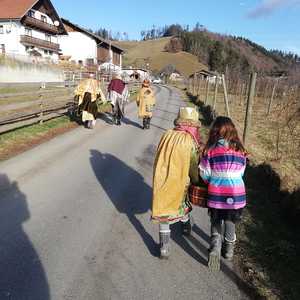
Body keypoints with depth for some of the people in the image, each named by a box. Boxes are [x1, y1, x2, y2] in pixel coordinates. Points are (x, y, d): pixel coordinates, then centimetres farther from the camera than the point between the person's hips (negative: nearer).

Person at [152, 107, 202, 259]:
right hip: (180, 182, -2)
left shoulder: (167, 135, -4)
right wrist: (197, 182, 8)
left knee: (164, 210, 12)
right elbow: (193, 167, -9)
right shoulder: (190, 142, -16)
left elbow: (160, 159, 5)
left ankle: (164, 246, 17)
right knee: (182, 202, 26)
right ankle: (185, 226, 53)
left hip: (162, 181, 3)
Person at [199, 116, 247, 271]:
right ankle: (229, 249, 38)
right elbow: (241, 173, 4)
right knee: (230, 222, 23)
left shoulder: (210, 150, -11)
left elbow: (204, 174, -7)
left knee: (216, 223, 18)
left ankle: (215, 248, 0)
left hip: (216, 194, -2)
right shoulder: (240, 150, -4)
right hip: (237, 194, 2)